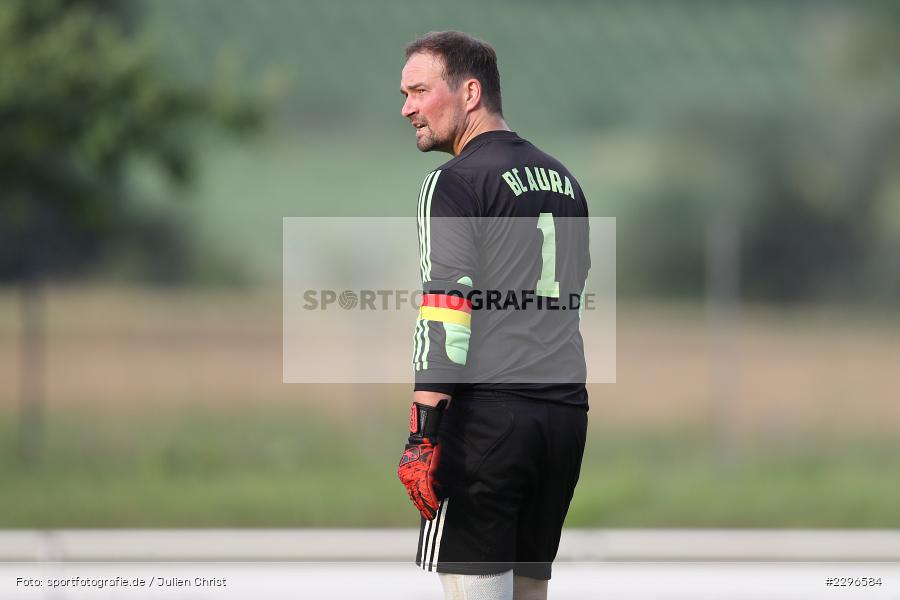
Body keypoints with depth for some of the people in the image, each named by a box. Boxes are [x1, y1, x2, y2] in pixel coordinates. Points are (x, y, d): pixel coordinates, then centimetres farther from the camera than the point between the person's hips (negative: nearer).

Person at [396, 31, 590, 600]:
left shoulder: (458, 181, -6)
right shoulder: (561, 178, 19)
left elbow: (444, 314, -15)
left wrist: (423, 435, -18)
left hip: (488, 412, -8)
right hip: (566, 413, 8)